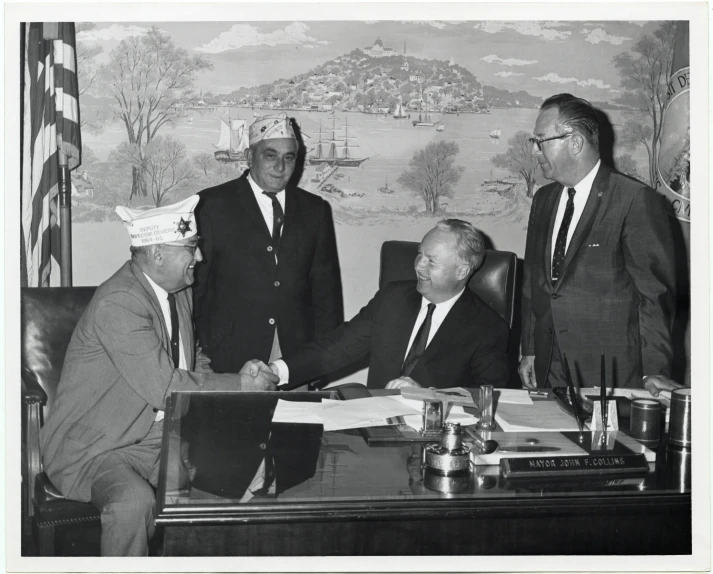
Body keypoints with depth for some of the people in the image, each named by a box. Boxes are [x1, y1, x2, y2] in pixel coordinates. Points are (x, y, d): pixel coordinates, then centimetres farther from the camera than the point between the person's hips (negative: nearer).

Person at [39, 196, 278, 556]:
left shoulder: (180, 290, 9)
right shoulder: (117, 302, -21)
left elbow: (195, 363, 18)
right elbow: (164, 387, -26)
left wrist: (238, 376, -2)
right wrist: (241, 386, -17)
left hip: (163, 436, 8)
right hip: (96, 448, -7)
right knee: (134, 501, -35)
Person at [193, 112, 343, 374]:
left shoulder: (315, 210, 10)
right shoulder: (212, 204, 1)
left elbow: (326, 290, 10)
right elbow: (194, 285, 1)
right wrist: (203, 355, -4)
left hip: (299, 359, 3)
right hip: (230, 359, -2)